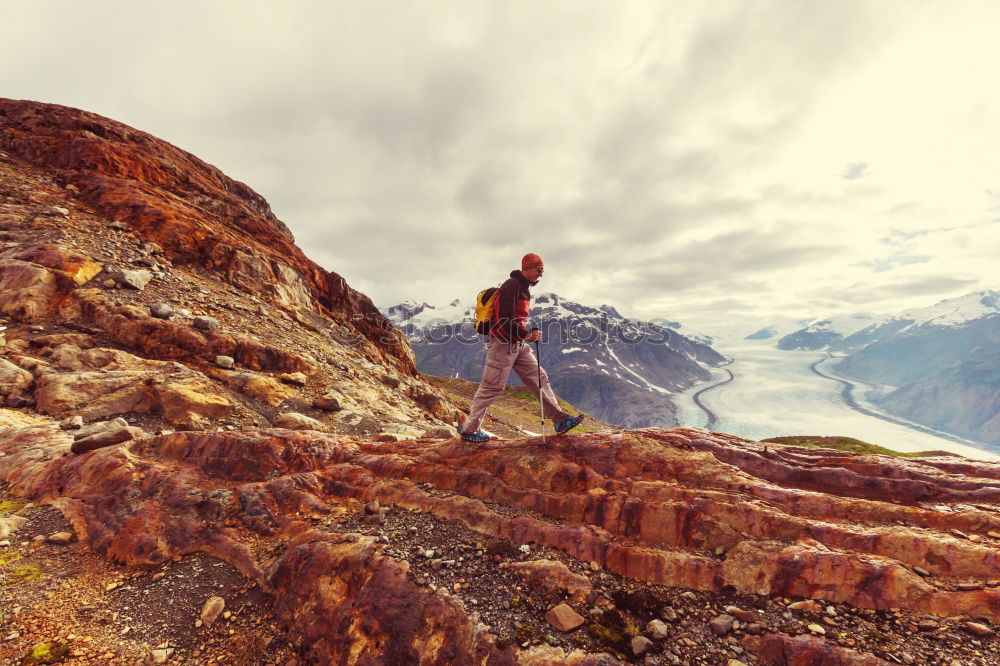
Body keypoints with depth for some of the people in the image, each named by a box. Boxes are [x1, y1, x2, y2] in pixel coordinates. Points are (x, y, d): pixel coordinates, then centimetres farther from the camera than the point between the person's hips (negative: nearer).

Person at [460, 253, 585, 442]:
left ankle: (560, 420, 11)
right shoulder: (512, 286, -16)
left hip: (518, 345, 9)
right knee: (492, 387, -1)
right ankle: (469, 430, 13)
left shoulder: (524, 288, 15)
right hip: (503, 344, -9)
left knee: (539, 378, 6)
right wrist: (527, 335, -17)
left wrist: (528, 334, 13)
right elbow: (505, 320, -24)